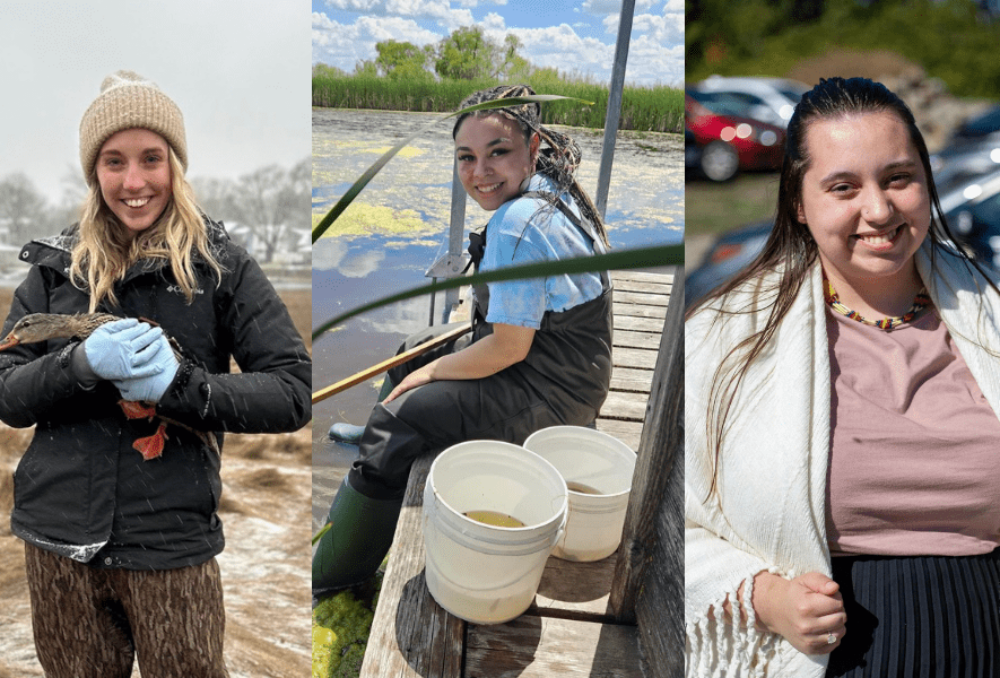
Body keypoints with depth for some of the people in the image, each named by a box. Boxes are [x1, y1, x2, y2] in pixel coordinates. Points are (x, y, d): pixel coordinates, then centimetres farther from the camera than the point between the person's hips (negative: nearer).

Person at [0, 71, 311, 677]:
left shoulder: (218, 263, -4)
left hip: (172, 542, -3)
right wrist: (83, 363, -18)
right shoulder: (57, 265, 5)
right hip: (60, 541, 3)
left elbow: (295, 393, -10)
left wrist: (181, 385, -22)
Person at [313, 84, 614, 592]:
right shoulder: (550, 188, 2)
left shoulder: (518, 225, -30)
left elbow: (508, 349, -26)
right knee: (415, 348, 24)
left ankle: (332, 571, 12)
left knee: (394, 425, -7)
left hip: (546, 392, -10)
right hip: (557, 358, 11)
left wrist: (429, 373, -12)